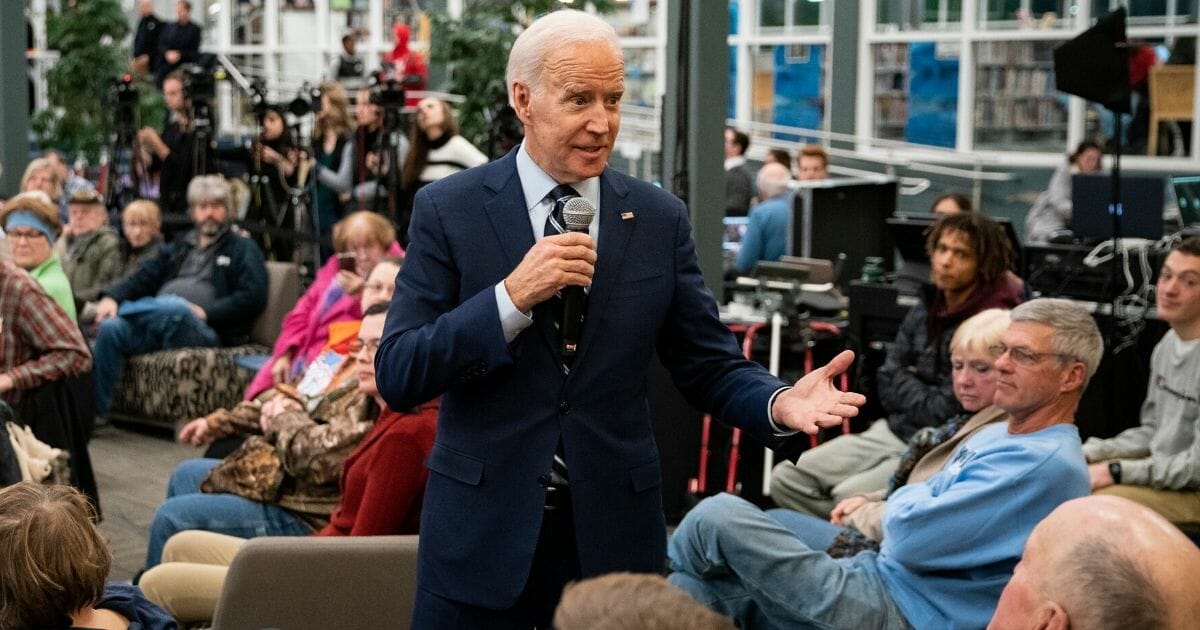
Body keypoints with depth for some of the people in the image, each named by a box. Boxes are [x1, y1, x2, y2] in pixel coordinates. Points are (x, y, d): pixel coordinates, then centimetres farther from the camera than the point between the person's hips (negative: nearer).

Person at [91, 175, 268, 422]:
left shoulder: (243, 250, 14)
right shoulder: (179, 248, 30)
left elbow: (253, 298, -2)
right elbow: (144, 277, 20)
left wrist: (205, 312, -14)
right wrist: (112, 297, -2)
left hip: (208, 333, -5)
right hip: (157, 324, 5)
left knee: (175, 305, -39)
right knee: (111, 328, -23)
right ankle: (95, 411, -20)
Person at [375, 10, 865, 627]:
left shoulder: (660, 218, 2)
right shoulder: (448, 208, -5)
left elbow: (709, 364, 4)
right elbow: (397, 376, -9)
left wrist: (780, 402, -17)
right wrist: (512, 297, -22)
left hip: (614, 533, 2)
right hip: (481, 530, -1)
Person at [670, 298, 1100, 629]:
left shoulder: (1048, 464, -18)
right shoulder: (997, 436, 17)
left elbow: (910, 535, -21)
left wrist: (902, 502, 2)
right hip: (880, 582, 10)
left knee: (718, 516, -13)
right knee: (699, 594, -4)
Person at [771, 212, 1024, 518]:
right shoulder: (927, 308, 9)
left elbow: (946, 411, -17)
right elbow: (887, 383, 10)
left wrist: (905, 386, -1)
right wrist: (919, 391, -9)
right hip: (892, 430, 8)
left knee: (849, 498, -29)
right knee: (786, 478, -3)